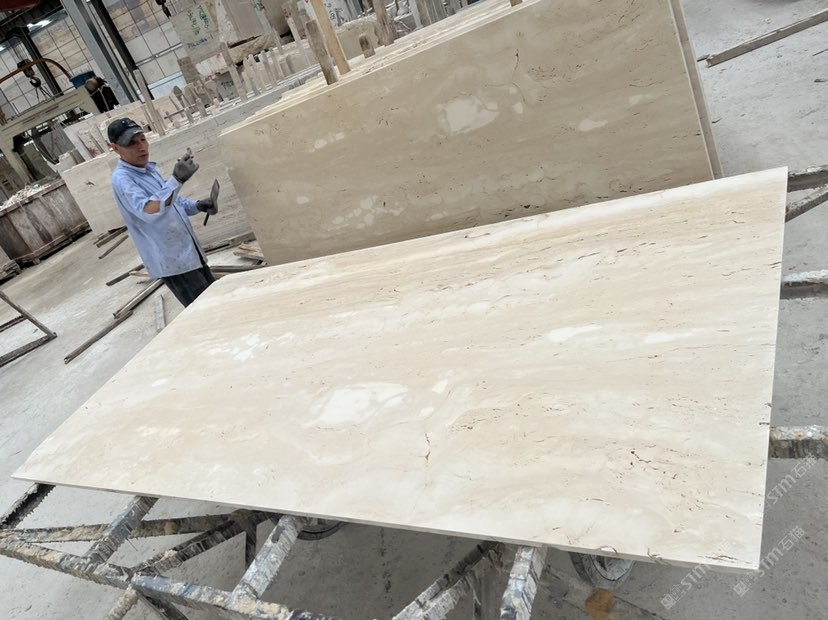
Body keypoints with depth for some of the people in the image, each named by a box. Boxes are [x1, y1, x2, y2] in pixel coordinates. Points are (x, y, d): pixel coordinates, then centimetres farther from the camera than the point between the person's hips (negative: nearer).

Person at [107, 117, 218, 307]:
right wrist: (177, 180, -46)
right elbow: (148, 211, -36)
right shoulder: (122, 179, -17)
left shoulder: (148, 168, 10)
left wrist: (197, 206, 2)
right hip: (172, 261, -9)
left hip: (189, 252, 9)